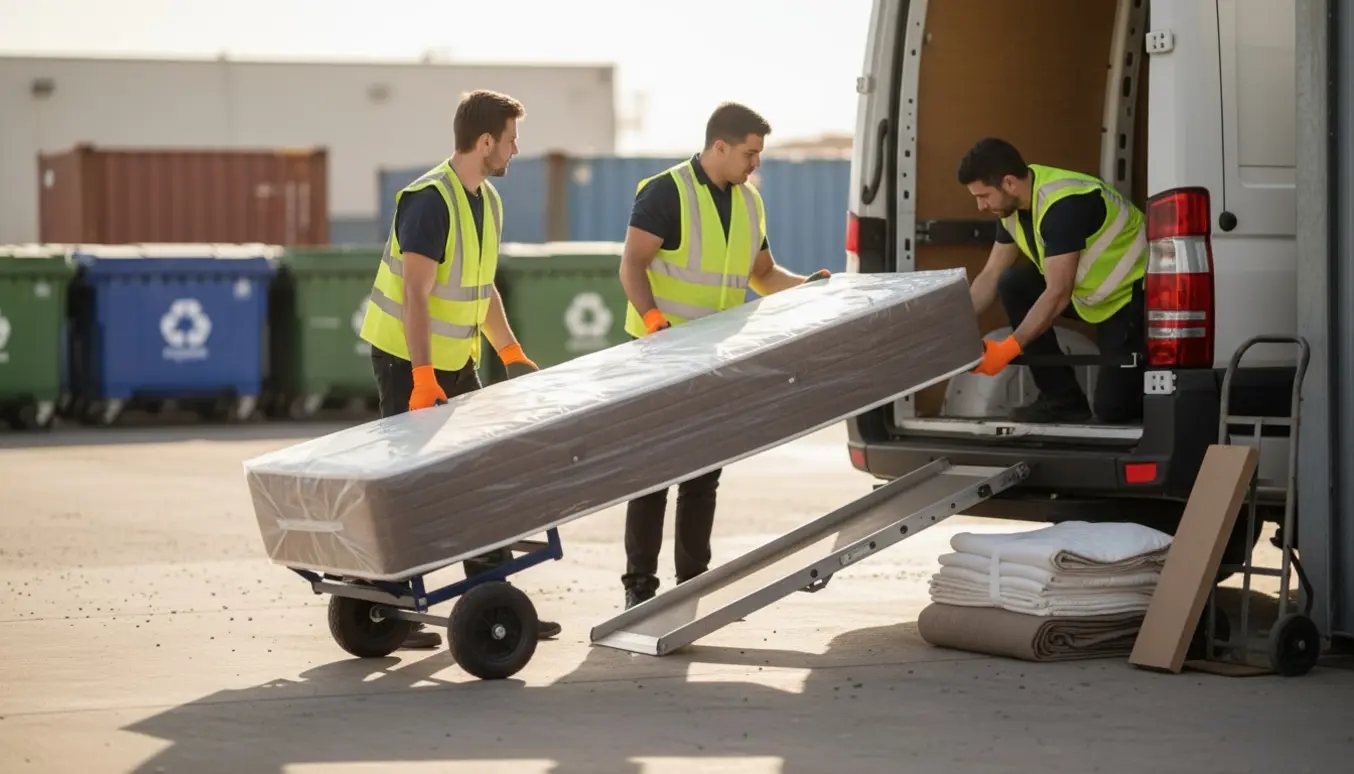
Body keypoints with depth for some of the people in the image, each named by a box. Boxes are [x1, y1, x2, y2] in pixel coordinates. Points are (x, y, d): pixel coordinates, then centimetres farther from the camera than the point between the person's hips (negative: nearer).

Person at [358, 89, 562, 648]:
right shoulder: (430, 201, -20)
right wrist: (423, 377, -28)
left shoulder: (488, 201, 9)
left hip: (456, 360, 9)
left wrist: (512, 355, 13)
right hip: (407, 357, -9)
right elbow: (415, 295, -24)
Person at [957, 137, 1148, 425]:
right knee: (1013, 285, -11)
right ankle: (1062, 399, -3)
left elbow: (1057, 295, -31)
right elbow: (991, 276, 3)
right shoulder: (1013, 203, -4)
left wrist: (1008, 349, -31)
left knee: (1112, 408, -16)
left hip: (1135, 295, -9)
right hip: (1092, 292, 9)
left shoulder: (1063, 205, -31)